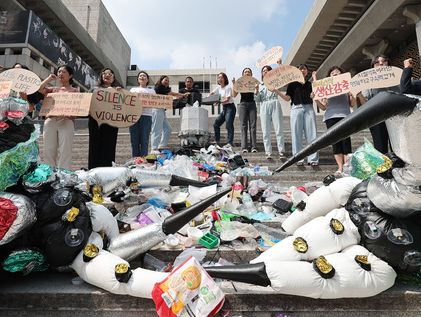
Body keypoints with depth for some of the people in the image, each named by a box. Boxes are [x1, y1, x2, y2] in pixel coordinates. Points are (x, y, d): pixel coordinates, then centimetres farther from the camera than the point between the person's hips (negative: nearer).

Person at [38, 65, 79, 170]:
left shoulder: (75, 90, 14)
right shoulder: (53, 89, 23)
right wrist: (48, 79, 13)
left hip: (66, 121, -3)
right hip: (50, 121, 4)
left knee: (65, 151, -10)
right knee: (49, 150, 1)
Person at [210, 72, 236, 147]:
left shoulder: (228, 88, -12)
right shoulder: (219, 87, 11)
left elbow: (227, 99, -20)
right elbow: (211, 93, 19)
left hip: (230, 107, -9)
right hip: (224, 108, 9)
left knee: (229, 125, -17)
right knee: (216, 124, 8)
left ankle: (230, 143, -16)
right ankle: (217, 140, 18)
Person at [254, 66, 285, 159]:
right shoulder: (260, 85, 22)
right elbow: (258, 100, 15)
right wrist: (256, 90, -1)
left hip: (275, 105, -2)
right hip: (264, 107, 2)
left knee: (279, 130, -8)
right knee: (266, 132, -3)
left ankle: (281, 152, -8)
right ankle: (268, 153, -2)